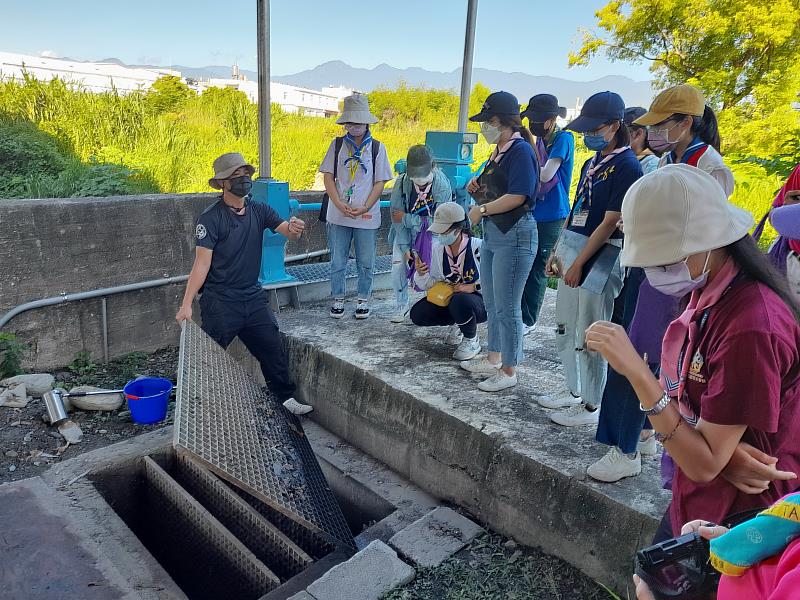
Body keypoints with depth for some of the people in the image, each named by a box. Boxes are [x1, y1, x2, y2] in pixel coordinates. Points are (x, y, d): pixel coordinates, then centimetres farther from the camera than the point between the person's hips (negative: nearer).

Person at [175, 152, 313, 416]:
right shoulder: (211, 218, -12)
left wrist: (294, 229, -33)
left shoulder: (259, 210, 3)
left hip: (253, 298, 5)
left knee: (273, 349, 7)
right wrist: (186, 304, -21)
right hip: (220, 302, -4)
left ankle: (285, 397, 21)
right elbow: (201, 264, -15)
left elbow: (287, 231, -7)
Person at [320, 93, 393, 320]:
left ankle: (363, 300, 25)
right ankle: (338, 299, 24)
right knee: (338, 262, 8)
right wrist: (339, 204, -13)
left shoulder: (377, 148, 1)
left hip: (367, 216, -1)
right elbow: (328, 176, 2)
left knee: (366, 263, 8)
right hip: (338, 215, 1)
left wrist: (365, 207, -13)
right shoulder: (337, 145, 4)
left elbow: (380, 182, 0)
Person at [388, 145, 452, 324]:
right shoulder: (401, 183, -21)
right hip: (405, 232, 1)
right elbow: (398, 218, -15)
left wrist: (406, 219, -23)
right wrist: (405, 247, -20)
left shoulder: (443, 185, -25)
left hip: (431, 235, -1)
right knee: (398, 265, -12)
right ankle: (401, 305, 9)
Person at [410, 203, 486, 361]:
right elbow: (431, 284, 5)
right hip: (449, 299, 6)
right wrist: (421, 274, -15)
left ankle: (472, 340, -8)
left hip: (480, 301, -6)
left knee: (459, 301, -40)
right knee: (417, 314, -11)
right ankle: (461, 321, 10)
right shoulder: (437, 249, 0)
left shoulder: (478, 247, -18)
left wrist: (473, 287, -24)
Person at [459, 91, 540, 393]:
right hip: (492, 232, 10)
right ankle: (493, 358, 32)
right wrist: (477, 187, 4)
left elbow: (517, 196, -23)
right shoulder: (498, 151, 14)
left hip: (514, 234, -10)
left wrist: (481, 209, -13)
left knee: (506, 306, -2)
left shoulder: (521, 150, -13)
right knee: (492, 302, 17)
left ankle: (509, 371, 11)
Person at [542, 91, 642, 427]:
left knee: (589, 337, 0)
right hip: (574, 254, 9)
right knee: (565, 332, 16)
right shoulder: (592, 163, 15)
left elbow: (610, 223, -16)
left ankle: (591, 407, 16)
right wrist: (558, 251, 14)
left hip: (600, 258, -9)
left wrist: (579, 263, -17)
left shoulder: (626, 166, -11)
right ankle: (574, 394, 33)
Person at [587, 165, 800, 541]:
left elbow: (705, 464, -26)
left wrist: (637, 372, -34)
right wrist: (729, 454, -20)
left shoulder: (752, 326, -29)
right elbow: (682, 403, 0)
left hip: (735, 521, -7)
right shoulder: (706, 293, -3)